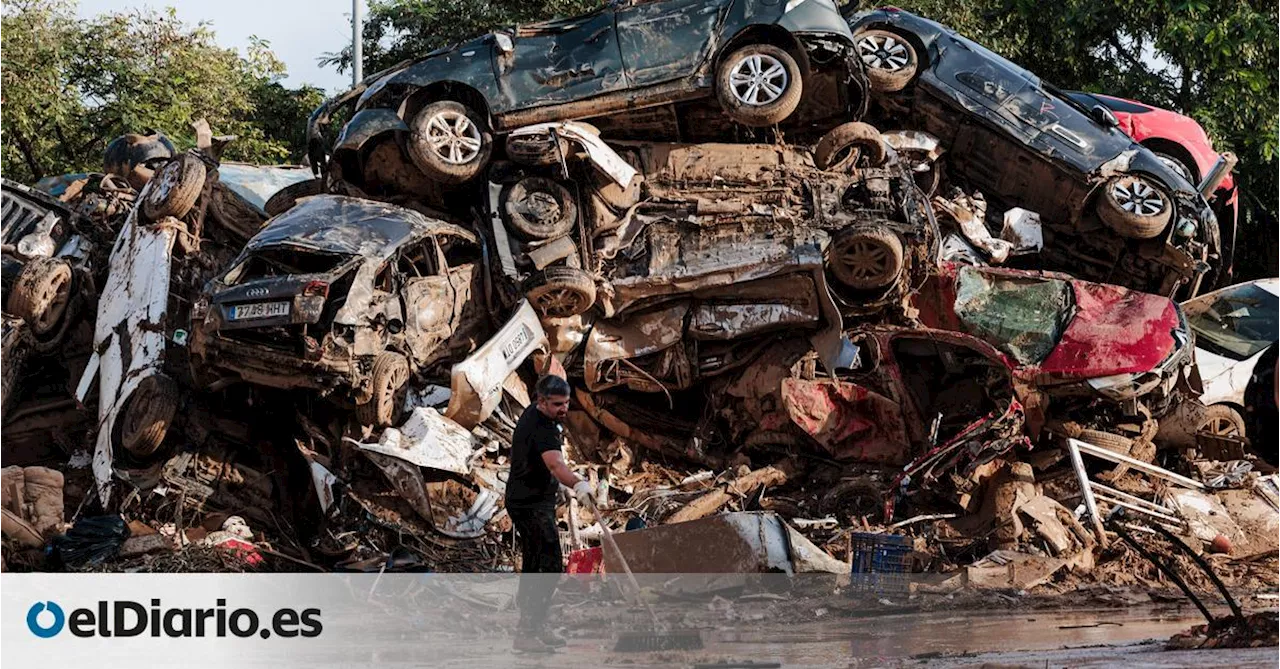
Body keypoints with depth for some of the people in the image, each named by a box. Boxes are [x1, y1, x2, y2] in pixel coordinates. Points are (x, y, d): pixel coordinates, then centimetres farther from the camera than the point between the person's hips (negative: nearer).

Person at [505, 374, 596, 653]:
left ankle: (535, 627, 27)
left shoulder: (532, 413, 5)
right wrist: (577, 484, -62)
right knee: (549, 567, -16)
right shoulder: (541, 429, -27)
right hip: (532, 505, -11)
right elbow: (556, 464, -47)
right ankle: (526, 633, -17)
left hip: (525, 501, 11)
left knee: (533, 567, 17)